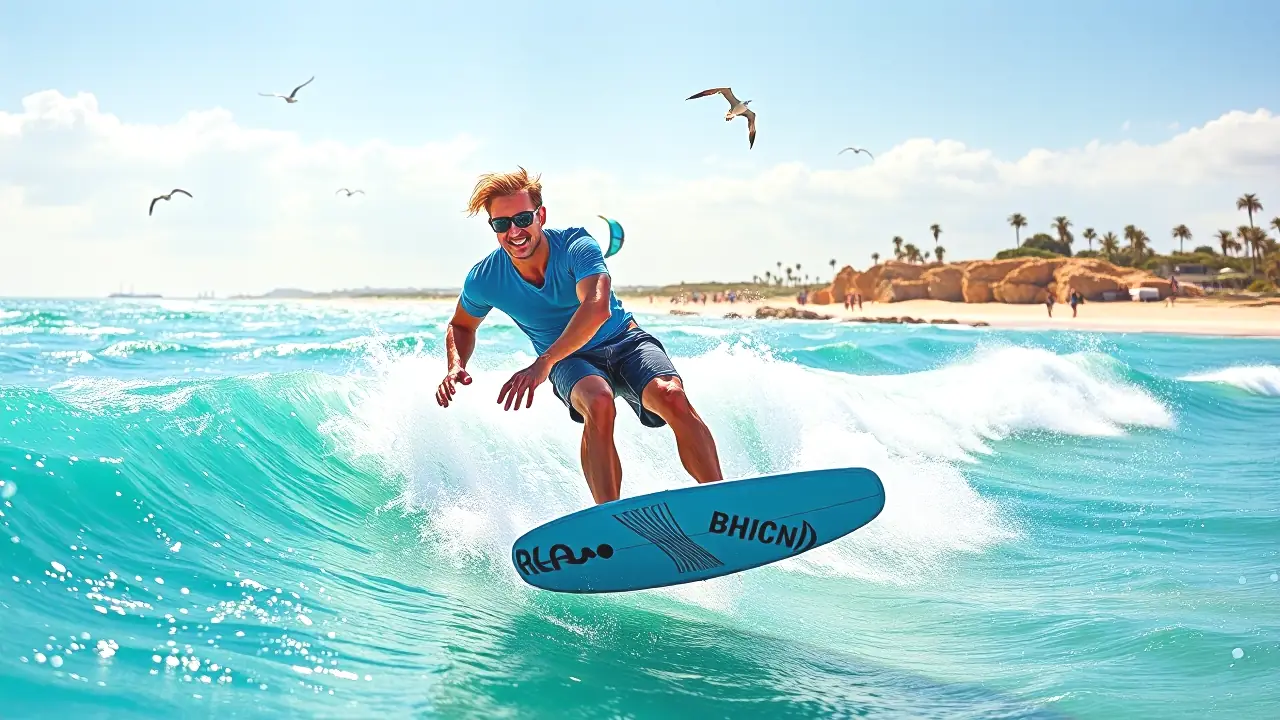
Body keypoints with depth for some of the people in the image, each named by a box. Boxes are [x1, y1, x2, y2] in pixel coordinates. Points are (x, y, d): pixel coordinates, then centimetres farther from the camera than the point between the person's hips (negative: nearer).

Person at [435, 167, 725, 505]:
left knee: (671, 396, -31)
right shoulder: (483, 280, -12)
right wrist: (456, 367, -12)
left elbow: (597, 307, -39)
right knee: (599, 403, -36)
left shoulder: (575, 246, -22)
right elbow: (461, 326, 10)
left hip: (624, 341, -1)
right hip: (571, 361, 1)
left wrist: (543, 363, -48)